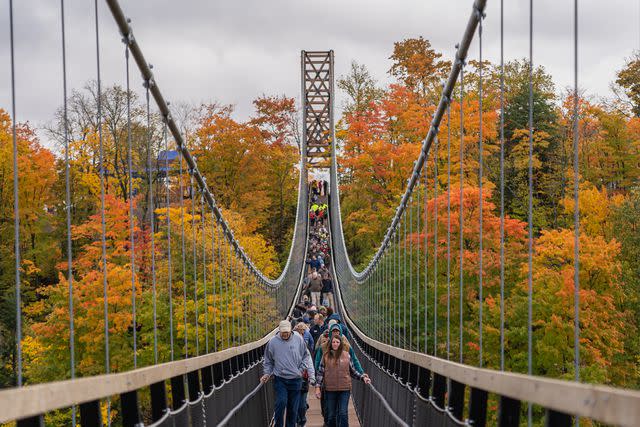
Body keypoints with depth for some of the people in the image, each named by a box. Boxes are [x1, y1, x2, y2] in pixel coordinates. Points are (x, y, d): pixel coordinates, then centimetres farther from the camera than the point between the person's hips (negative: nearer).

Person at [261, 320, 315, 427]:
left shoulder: (298, 339, -2)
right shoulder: (273, 342, -3)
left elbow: (306, 356, 9)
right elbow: (268, 361, 9)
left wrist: (302, 368, -4)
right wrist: (267, 373, 0)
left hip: (295, 379, 2)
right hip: (280, 379, -1)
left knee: (293, 407, 7)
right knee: (281, 402, -18)